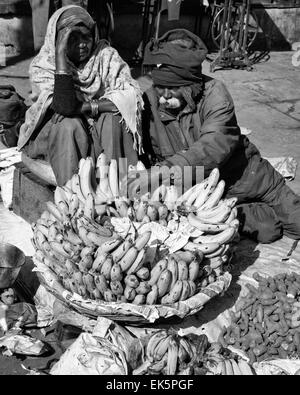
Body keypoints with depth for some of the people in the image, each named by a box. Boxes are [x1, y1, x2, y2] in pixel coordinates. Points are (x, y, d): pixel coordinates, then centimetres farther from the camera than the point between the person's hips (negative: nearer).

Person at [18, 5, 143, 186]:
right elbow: (64, 106, -33)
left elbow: (131, 95, -22)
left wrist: (88, 107, -29)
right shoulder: (42, 66, -16)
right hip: (56, 133, -1)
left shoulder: (105, 55, -11)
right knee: (69, 126, -32)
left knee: (114, 118, -27)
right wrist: (60, 52, -34)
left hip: (103, 132, 2)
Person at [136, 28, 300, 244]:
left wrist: (169, 167, -48)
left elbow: (216, 144, -37)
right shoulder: (149, 103, -13)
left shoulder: (214, 92, -22)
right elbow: (142, 153, -6)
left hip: (246, 175, -1)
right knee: (265, 231, -15)